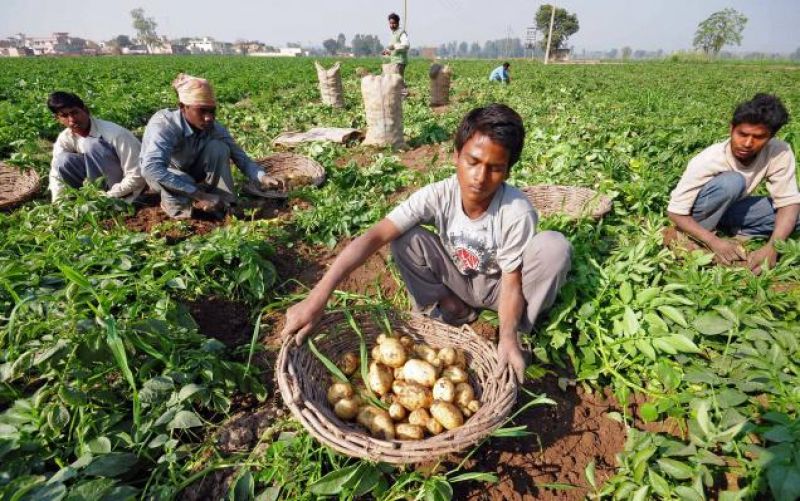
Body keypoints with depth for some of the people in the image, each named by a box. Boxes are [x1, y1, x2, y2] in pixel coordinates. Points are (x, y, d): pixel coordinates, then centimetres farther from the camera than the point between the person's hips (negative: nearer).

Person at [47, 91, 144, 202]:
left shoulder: (114, 133, -25)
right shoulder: (65, 139, -5)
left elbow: (136, 176, -26)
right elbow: (56, 173, 0)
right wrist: (57, 204, -16)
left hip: (127, 187, -6)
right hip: (104, 184, 6)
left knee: (92, 145, -24)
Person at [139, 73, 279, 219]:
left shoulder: (214, 127, -23)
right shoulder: (163, 124, -36)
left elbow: (240, 157, -22)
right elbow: (151, 168, -50)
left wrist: (262, 177, -44)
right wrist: (199, 195, -55)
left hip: (192, 174, 3)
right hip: (166, 179, -3)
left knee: (218, 147, -26)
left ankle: (222, 205, -18)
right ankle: (175, 204, -7)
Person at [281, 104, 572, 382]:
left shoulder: (517, 212, -30)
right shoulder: (438, 195, -26)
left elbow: (512, 284, -22)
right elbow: (375, 236, -34)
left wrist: (508, 338, -41)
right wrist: (317, 298, -44)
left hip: (497, 286, -1)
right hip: (456, 281, 2)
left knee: (554, 245, -30)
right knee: (406, 239, -24)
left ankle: (519, 330, -7)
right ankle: (453, 311, -5)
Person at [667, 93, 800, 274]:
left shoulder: (780, 153, -20)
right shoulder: (708, 160, -30)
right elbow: (675, 212, -27)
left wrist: (772, 247, -35)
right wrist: (713, 242, -40)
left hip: (729, 209, 4)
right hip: (700, 214, -4)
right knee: (731, 182, -34)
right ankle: (694, 240, -19)